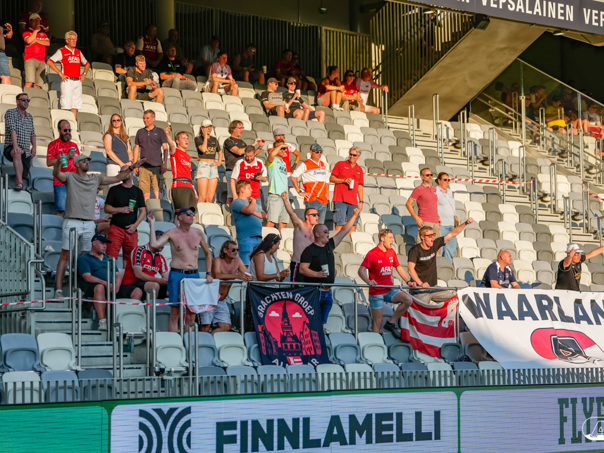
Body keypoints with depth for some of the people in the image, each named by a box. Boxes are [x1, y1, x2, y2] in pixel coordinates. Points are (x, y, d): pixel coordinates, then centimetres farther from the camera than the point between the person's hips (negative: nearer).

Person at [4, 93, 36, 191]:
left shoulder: (29, 117, 18)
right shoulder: (10, 113, -2)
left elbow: (32, 134, 27)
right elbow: (12, 129, -16)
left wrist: (34, 146, 9)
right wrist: (15, 146, -29)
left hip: (26, 152, 7)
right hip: (11, 149, -7)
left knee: (23, 176, -3)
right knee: (17, 153, -41)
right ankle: (19, 183, -55)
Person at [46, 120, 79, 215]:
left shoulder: (74, 145, 20)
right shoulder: (53, 144, 4)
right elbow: (49, 162, -8)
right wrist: (66, 156, -11)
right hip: (60, 183, -5)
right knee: (60, 210, -10)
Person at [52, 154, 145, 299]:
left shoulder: (95, 178, 18)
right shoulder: (70, 177, 5)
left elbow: (117, 178, 23)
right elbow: (56, 174, -14)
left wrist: (131, 168, 13)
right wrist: (59, 161, -35)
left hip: (89, 224, 4)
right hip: (72, 222, -4)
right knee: (65, 256, -6)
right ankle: (59, 289, -6)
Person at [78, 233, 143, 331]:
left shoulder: (108, 259, 31)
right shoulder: (84, 258, 11)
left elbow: (118, 275, 21)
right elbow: (87, 277, -6)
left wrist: (117, 285, -5)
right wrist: (106, 284, -19)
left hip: (114, 288, 6)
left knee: (137, 292, -14)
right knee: (100, 287, -42)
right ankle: (102, 322, -46)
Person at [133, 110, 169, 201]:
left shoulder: (160, 131, 8)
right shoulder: (140, 132, 16)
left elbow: (165, 148, 2)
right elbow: (137, 148, 17)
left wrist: (165, 163, -10)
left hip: (156, 166, -2)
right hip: (143, 166, 2)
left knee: (157, 191, -8)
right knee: (145, 193, -1)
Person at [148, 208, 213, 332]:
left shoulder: (198, 233, 9)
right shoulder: (172, 233, 0)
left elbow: (208, 253, 19)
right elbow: (154, 244, -14)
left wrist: (208, 274, 12)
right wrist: (152, 224, -11)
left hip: (194, 275, 3)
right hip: (176, 275, -3)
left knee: (191, 314, 4)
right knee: (175, 313, -4)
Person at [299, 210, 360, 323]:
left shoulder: (329, 245, 13)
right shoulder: (309, 250, -6)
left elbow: (344, 231, 18)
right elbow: (302, 269, -14)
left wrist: (354, 215, 18)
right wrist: (316, 274, -28)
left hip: (328, 291, 7)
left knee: (322, 322, 8)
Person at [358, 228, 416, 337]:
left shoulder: (391, 252, 8)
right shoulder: (372, 253, -10)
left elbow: (399, 268, 18)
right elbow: (361, 270, -13)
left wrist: (408, 281, 6)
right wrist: (368, 281, -31)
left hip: (389, 290, 5)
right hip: (376, 292, -5)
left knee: (408, 300, -17)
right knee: (377, 322, -3)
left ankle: (391, 323, -2)